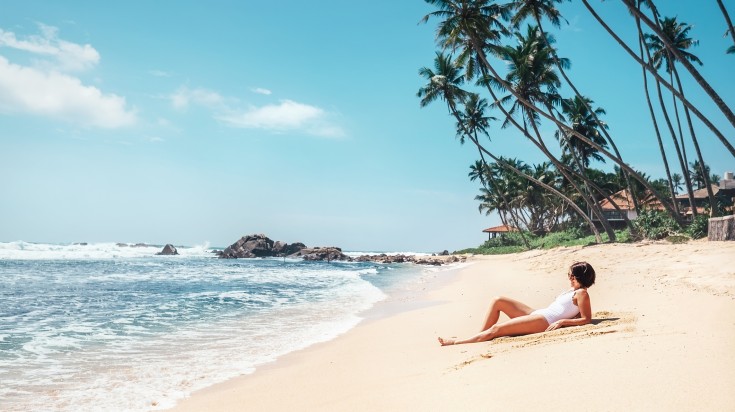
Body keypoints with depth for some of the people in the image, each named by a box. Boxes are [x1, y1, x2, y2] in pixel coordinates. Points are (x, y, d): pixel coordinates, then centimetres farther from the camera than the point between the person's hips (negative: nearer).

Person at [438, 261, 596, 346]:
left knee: (496, 328, -16)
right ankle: (480, 336, 5)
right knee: (498, 301, 6)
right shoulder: (572, 291, 20)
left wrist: (561, 321, -20)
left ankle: (456, 342, -9)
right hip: (536, 313, 10)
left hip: (545, 321, -10)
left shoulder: (581, 293, -6)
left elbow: (586, 319, -14)